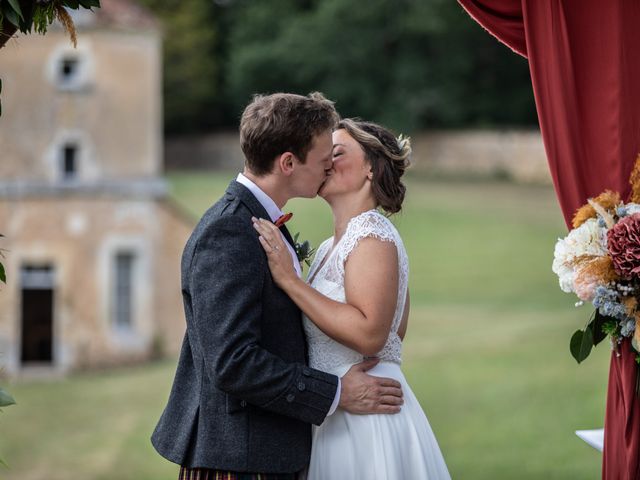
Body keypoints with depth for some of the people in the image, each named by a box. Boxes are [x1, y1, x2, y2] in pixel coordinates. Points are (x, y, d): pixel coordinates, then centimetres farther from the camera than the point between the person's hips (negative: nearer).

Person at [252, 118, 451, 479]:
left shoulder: (373, 237, -15)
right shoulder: (330, 247, 12)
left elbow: (370, 334, -25)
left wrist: (289, 279, -25)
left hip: (367, 419, -9)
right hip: (334, 418, 9)